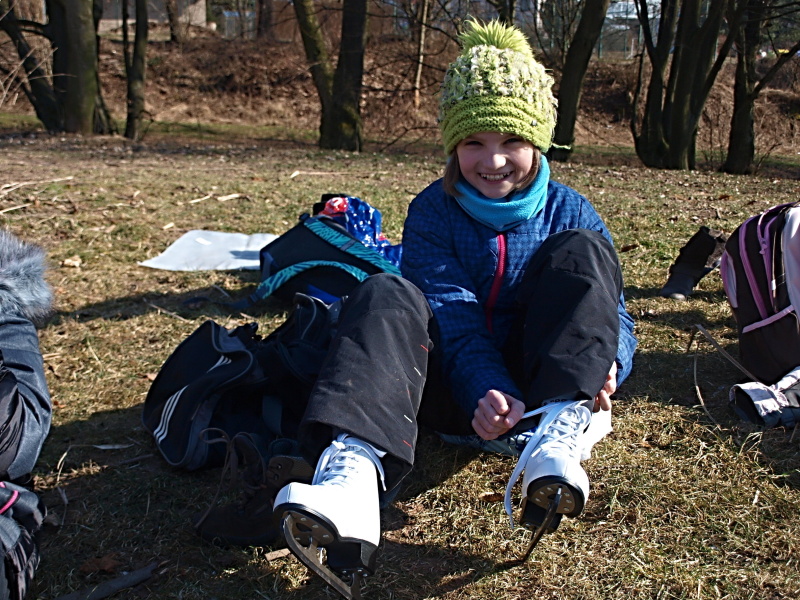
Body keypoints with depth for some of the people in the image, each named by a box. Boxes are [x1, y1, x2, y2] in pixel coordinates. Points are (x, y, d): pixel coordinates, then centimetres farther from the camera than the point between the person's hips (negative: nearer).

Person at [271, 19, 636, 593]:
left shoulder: (570, 212, 3)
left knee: (580, 251, -19)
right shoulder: (432, 212, 0)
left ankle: (559, 432, -42)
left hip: (542, 384, 1)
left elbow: (613, 313, -3)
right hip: (458, 390, 0)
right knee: (387, 296, -27)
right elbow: (454, 317, -15)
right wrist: (486, 395, -35)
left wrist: (606, 364, -29)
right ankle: (353, 473, -55)